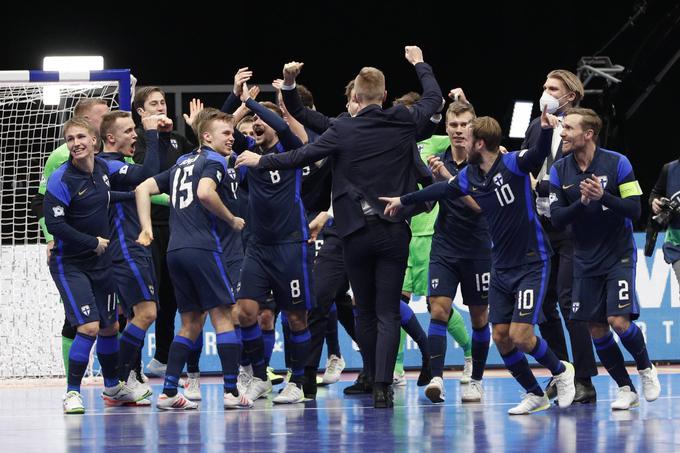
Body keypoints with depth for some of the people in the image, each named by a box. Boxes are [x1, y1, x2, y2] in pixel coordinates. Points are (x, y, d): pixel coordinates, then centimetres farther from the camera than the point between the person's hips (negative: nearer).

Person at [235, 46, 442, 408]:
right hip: (394, 231, 1)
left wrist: (261, 161, 10)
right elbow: (434, 99, 16)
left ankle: (373, 379, 21)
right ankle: (382, 385, -14)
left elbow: (302, 156, -4)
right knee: (388, 313, -1)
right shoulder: (403, 123, -2)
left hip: (357, 232, -1)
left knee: (365, 312, 14)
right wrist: (419, 64, 32)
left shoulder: (343, 130, -9)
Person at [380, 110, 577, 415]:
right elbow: (441, 190, 23)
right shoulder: (469, 177, 5)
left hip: (531, 264, -7)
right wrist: (403, 200, 35)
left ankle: (561, 371, 14)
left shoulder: (512, 164, -15)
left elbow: (539, 154, -34)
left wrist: (546, 130, -54)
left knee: (520, 336, -13)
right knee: (501, 337, 2)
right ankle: (535, 395, 17)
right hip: (501, 267, 7)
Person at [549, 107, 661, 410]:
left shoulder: (617, 163, -11)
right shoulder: (559, 171, -2)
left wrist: (603, 197, -28)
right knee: (595, 329, 1)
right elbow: (557, 219, -6)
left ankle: (646, 369, 10)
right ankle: (625, 389, 13)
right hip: (586, 260, 4)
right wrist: (582, 202, -24)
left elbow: (634, 210, -13)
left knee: (618, 320, -16)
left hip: (619, 257, -4)